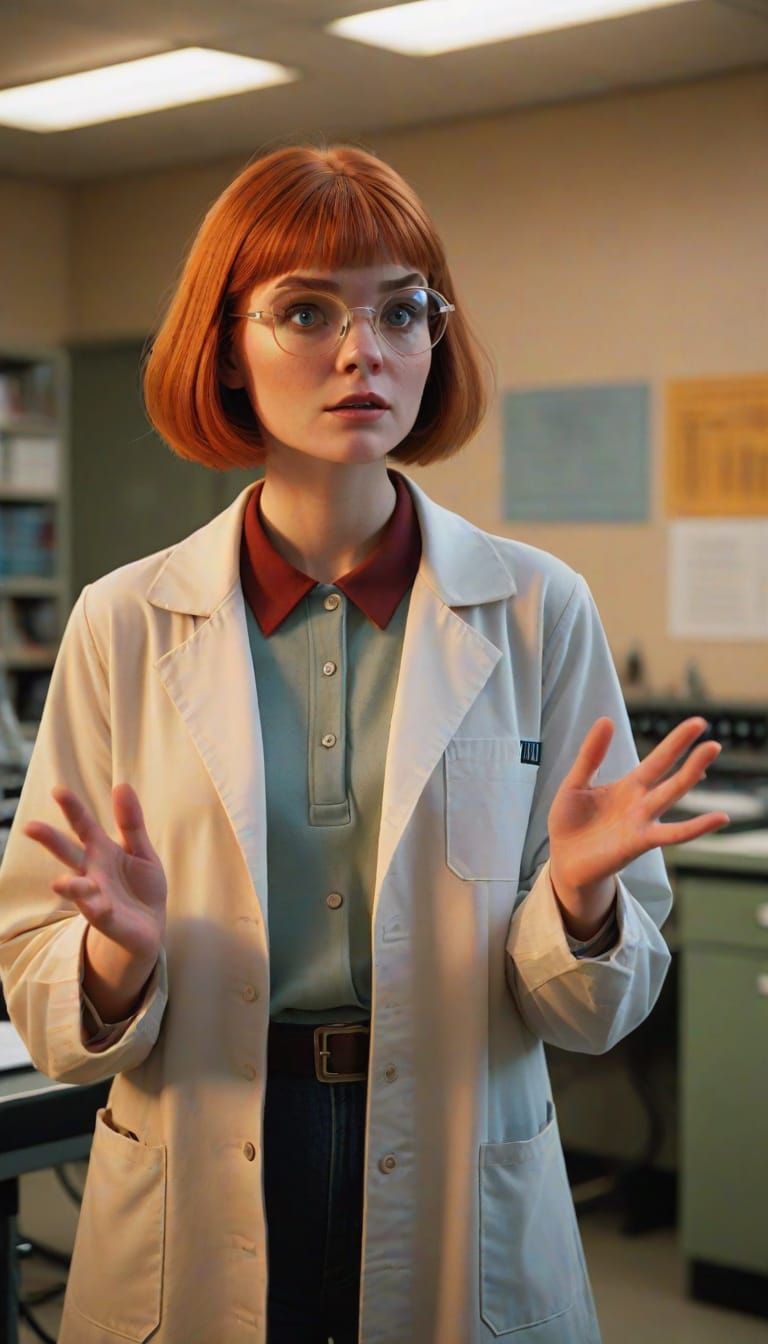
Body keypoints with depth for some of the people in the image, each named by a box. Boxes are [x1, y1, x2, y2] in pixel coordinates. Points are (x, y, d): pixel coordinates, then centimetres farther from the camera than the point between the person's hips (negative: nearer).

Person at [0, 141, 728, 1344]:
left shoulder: (539, 612, -5)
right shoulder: (125, 624, -5)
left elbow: (596, 1009, -1)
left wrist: (581, 899, -21)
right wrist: (122, 951, -22)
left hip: (462, 1205, 0)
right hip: (196, 1216, 0)